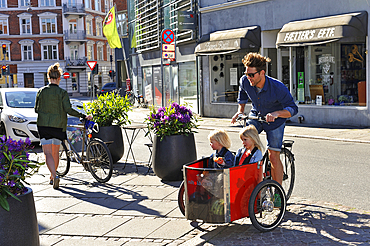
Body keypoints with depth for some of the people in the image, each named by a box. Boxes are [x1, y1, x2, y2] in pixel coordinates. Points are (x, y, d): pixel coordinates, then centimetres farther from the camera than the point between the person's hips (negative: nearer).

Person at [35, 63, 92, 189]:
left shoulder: (41, 91, -1)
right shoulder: (62, 93, -7)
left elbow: (36, 109, 7)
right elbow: (69, 110, -15)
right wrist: (84, 116, -10)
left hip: (43, 125, 0)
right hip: (58, 125, 0)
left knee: (48, 153, -2)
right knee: (55, 152, 16)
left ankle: (54, 176, -21)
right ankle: (52, 176, 28)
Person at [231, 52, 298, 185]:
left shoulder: (278, 88, -32)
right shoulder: (245, 81, -19)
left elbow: (293, 108, -28)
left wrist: (276, 113, -45)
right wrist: (240, 111, -5)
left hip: (274, 120, -4)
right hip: (256, 115, 4)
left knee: (273, 156, -8)